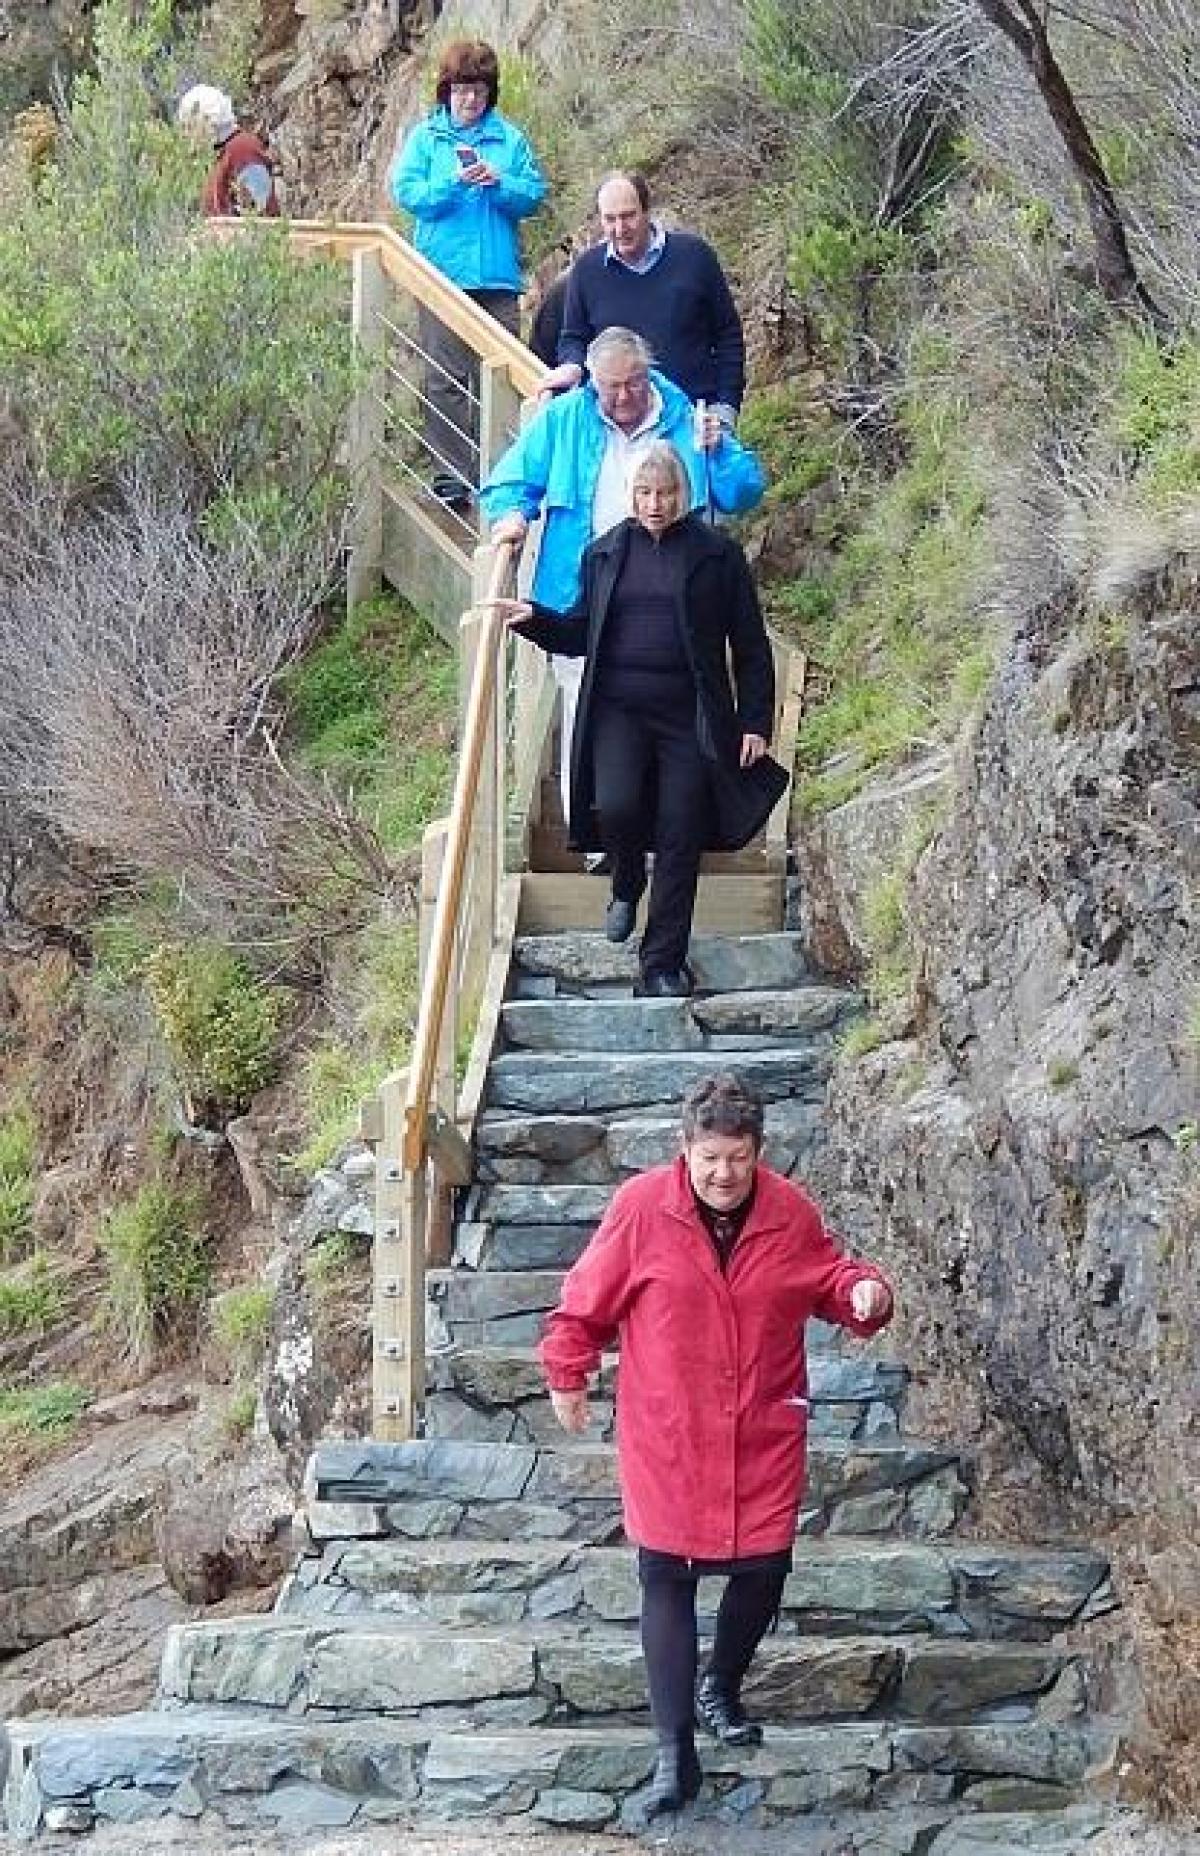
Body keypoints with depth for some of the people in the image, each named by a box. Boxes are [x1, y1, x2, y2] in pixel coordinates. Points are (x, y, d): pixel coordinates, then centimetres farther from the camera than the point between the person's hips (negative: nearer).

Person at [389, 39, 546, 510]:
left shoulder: (510, 138, 11)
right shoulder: (424, 137, 6)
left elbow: (534, 195, 5)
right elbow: (407, 193, -4)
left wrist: (498, 183, -13)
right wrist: (454, 182, -17)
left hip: (498, 276, 2)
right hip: (442, 273, -1)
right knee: (445, 380, -2)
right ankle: (449, 474, 1)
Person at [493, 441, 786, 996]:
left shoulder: (717, 554, 3)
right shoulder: (606, 553, 11)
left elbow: (750, 646, 5)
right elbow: (579, 634, 20)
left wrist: (756, 721, 0)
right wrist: (535, 618, 1)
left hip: (689, 715, -1)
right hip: (619, 708, 1)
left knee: (680, 838, -3)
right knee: (615, 806, -21)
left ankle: (663, 965, 6)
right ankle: (627, 888, 13)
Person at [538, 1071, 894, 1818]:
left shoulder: (792, 1213, -4)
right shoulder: (642, 1207, -10)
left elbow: (831, 1278, 11)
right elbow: (587, 1300, 1)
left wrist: (864, 1290, -11)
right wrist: (567, 1375, 7)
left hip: (764, 1434, 2)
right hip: (667, 1436, -2)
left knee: (763, 1570, 7)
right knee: (667, 1580, -2)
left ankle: (722, 1690, 38)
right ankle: (676, 1754, 2)